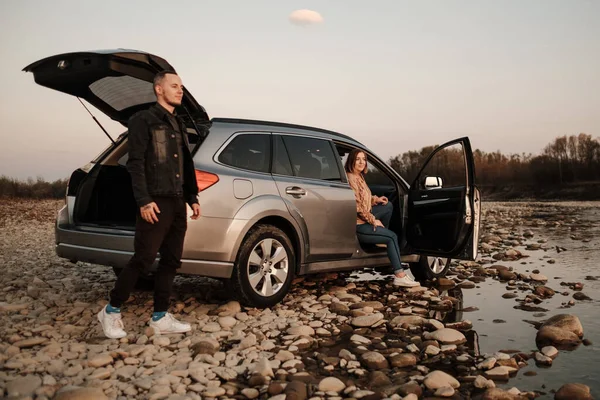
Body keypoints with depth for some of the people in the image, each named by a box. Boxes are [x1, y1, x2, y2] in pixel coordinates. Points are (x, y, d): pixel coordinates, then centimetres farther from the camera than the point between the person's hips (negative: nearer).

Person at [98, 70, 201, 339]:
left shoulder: (178, 125, 21)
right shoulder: (143, 120, -2)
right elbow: (135, 163, -11)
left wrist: (192, 198, 15)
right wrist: (144, 200, -19)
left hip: (177, 204, 8)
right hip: (156, 203, -8)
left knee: (171, 261, 6)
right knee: (143, 260, -7)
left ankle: (160, 318, 14)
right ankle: (111, 312, 9)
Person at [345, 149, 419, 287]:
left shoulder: (359, 176, 11)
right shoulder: (350, 178, -19)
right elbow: (357, 206, -22)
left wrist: (376, 199, 4)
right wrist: (373, 220, -15)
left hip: (364, 218, 9)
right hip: (357, 224, -9)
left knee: (388, 206, 10)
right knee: (392, 237, -10)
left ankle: (381, 237, 17)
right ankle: (399, 275, -11)